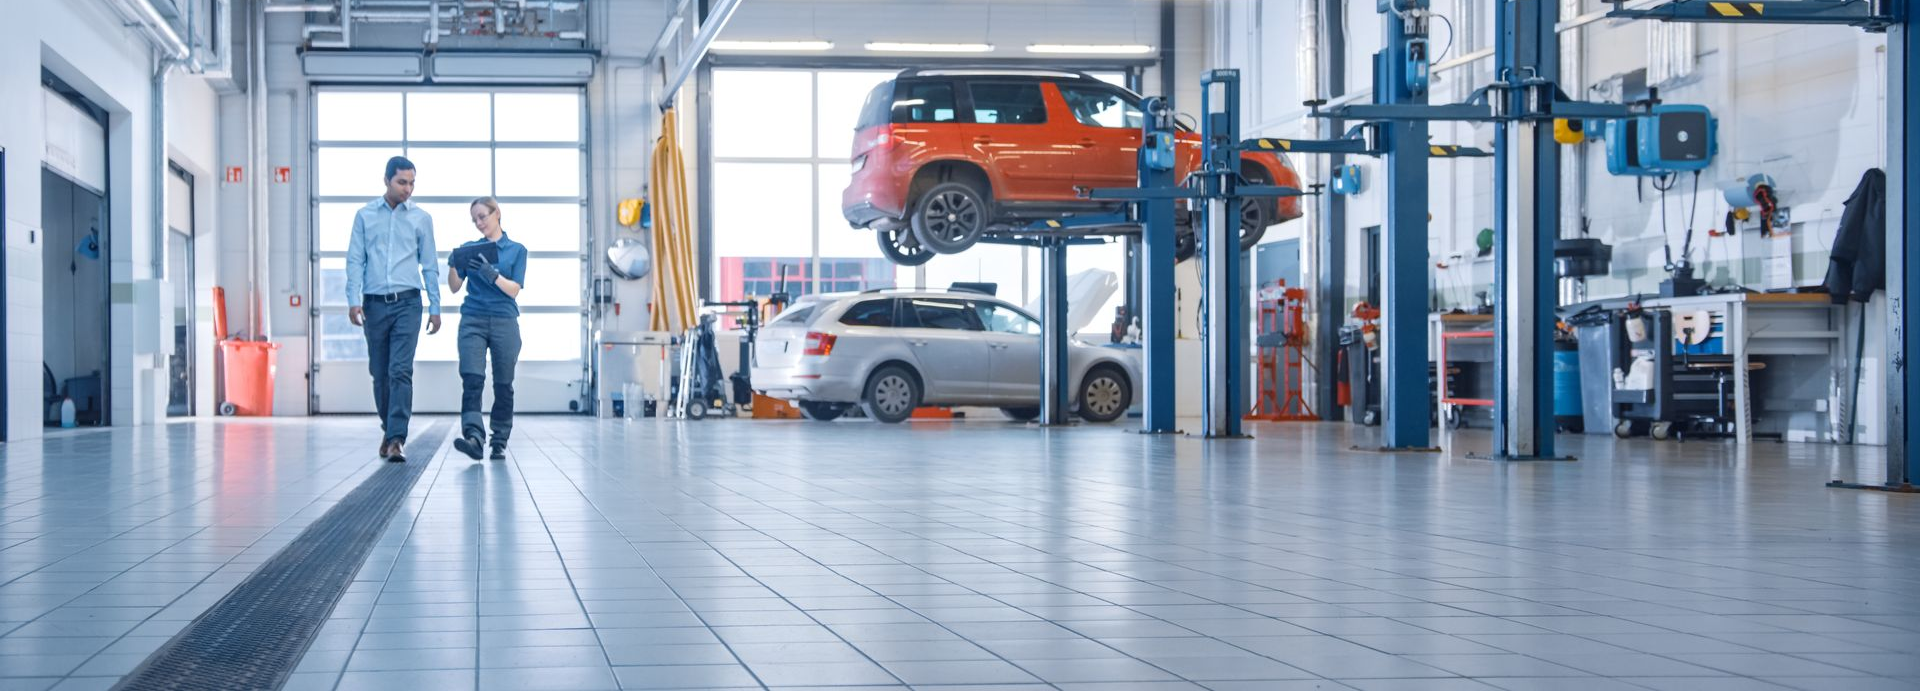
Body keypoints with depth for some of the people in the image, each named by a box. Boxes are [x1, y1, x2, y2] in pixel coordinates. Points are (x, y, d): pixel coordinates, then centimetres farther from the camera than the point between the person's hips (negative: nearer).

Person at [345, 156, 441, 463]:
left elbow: (430, 265, 8)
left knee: (400, 371, -13)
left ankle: (397, 438, -18)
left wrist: (435, 307, 4)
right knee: (379, 373, 9)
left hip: (407, 302, -2)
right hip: (374, 303, 2)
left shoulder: (421, 218, 6)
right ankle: (389, 429, 28)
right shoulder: (365, 215, 6)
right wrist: (353, 300, -7)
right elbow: (355, 260, 4)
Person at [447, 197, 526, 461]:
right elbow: (455, 287, 8)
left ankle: (500, 443, 10)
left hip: (504, 322, 0)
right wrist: (453, 266, -12)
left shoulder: (517, 250, 7)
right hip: (473, 321, 0)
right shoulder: (469, 248, 12)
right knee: (472, 379, -17)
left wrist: (491, 274, -19)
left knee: (503, 384, 2)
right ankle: (473, 437, -31)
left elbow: (514, 289, -2)